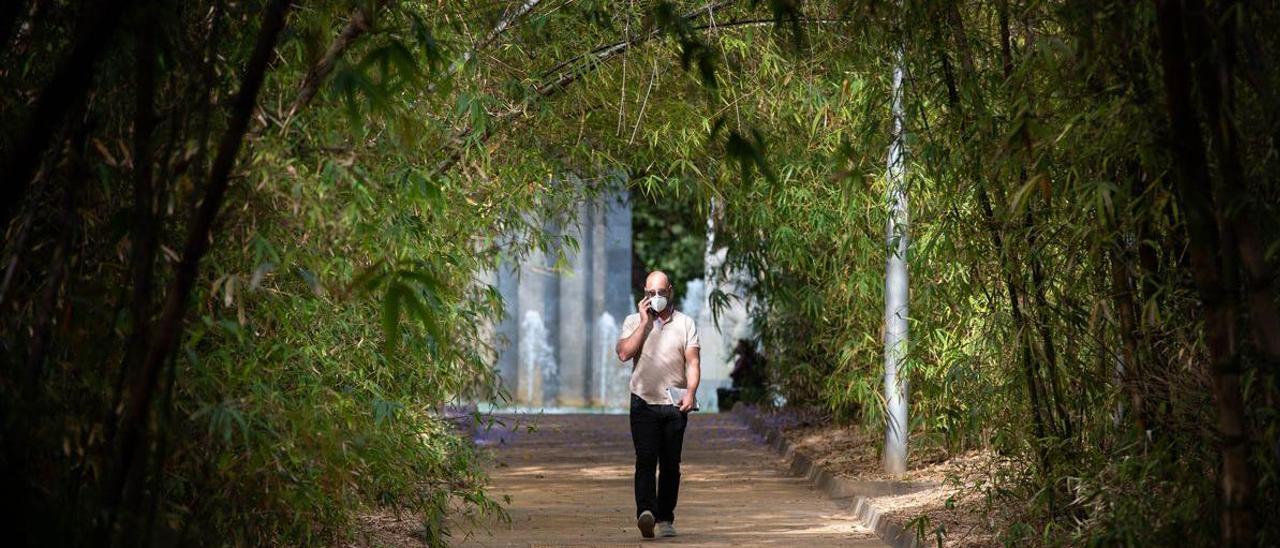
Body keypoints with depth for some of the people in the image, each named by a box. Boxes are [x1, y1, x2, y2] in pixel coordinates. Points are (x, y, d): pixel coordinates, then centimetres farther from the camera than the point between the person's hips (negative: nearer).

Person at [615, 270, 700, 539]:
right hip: (644, 403, -1)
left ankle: (665, 519, 13)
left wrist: (690, 392, -13)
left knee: (671, 464, 5)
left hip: (675, 405, 1)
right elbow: (624, 353, -8)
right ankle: (645, 512, -29)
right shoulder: (633, 322, 8)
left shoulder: (685, 324, 9)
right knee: (646, 459, -16)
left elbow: (692, 362, 3)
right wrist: (644, 323, -8)